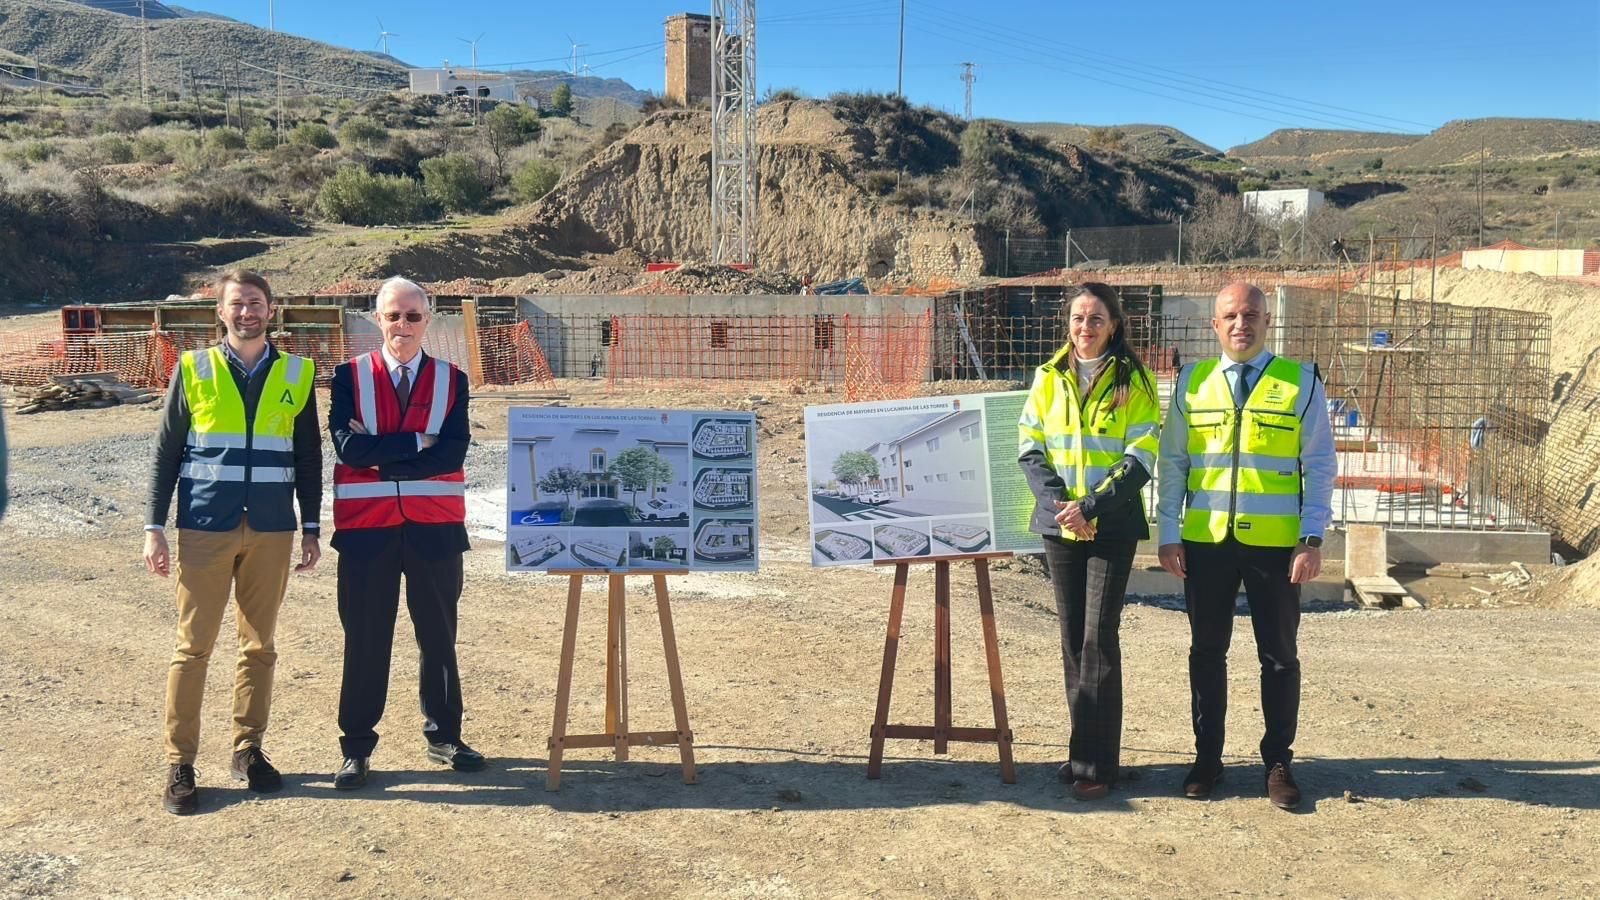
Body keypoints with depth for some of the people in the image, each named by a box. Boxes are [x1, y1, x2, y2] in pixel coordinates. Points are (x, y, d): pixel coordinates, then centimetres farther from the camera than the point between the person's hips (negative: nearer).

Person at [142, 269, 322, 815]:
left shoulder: (296, 375, 6)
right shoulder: (193, 370, 3)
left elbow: (308, 459, 10)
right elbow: (166, 452, 4)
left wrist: (311, 530, 7)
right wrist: (154, 528, -2)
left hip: (271, 532, 2)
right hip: (204, 530, -1)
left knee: (259, 646, 9)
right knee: (193, 646, 0)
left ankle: (248, 749, 20)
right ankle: (180, 764, 8)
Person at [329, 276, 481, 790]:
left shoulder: (451, 380, 5)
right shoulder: (350, 377, 3)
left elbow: (452, 453, -10)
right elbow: (348, 446, -12)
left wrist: (379, 454, -13)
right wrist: (417, 443, -13)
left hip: (435, 527, 1)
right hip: (367, 527, -1)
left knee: (438, 634, 11)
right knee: (365, 638, 5)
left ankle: (443, 737, 26)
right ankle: (356, 747, 17)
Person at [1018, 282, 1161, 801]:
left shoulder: (1133, 381, 0)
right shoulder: (1049, 378, 9)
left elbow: (1141, 456, -6)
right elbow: (1030, 447, 6)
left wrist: (1092, 506, -16)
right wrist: (1056, 500, -10)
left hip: (1112, 526, -4)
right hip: (1059, 523, 4)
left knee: (1098, 639, -8)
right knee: (1072, 639, 8)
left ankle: (1095, 763, -2)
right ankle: (1085, 751, 19)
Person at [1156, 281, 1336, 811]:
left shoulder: (1301, 383, 2)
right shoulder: (1192, 383, 7)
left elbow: (1319, 465, 0)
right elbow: (1172, 462, 8)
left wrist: (1312, 539, -8)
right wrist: (1169, 534, 0)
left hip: (1275, 542, -1)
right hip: (1205, 540, 2)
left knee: (1279, 655, 8)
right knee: (1207, 652, 10)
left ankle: (1278, 762, 21)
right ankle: (1207, 758, 22)